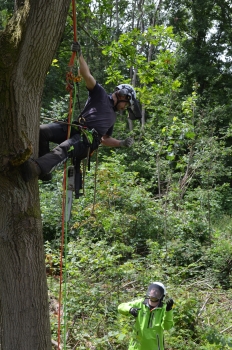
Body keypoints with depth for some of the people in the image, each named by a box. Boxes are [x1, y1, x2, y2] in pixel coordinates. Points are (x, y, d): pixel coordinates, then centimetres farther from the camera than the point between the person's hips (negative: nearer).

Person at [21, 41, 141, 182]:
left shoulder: (112, 117, 31)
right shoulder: (101, 94, 18)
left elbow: (105, 139, 37)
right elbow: (87, 75, 4)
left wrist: (122, 143, 23)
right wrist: (79, 54, -8)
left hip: (87, 141, 1)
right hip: (74, 129, 0)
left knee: (64, 149, -33)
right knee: (42, 131, -25)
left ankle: (36, 168, -57)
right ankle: (45, 171, -22)